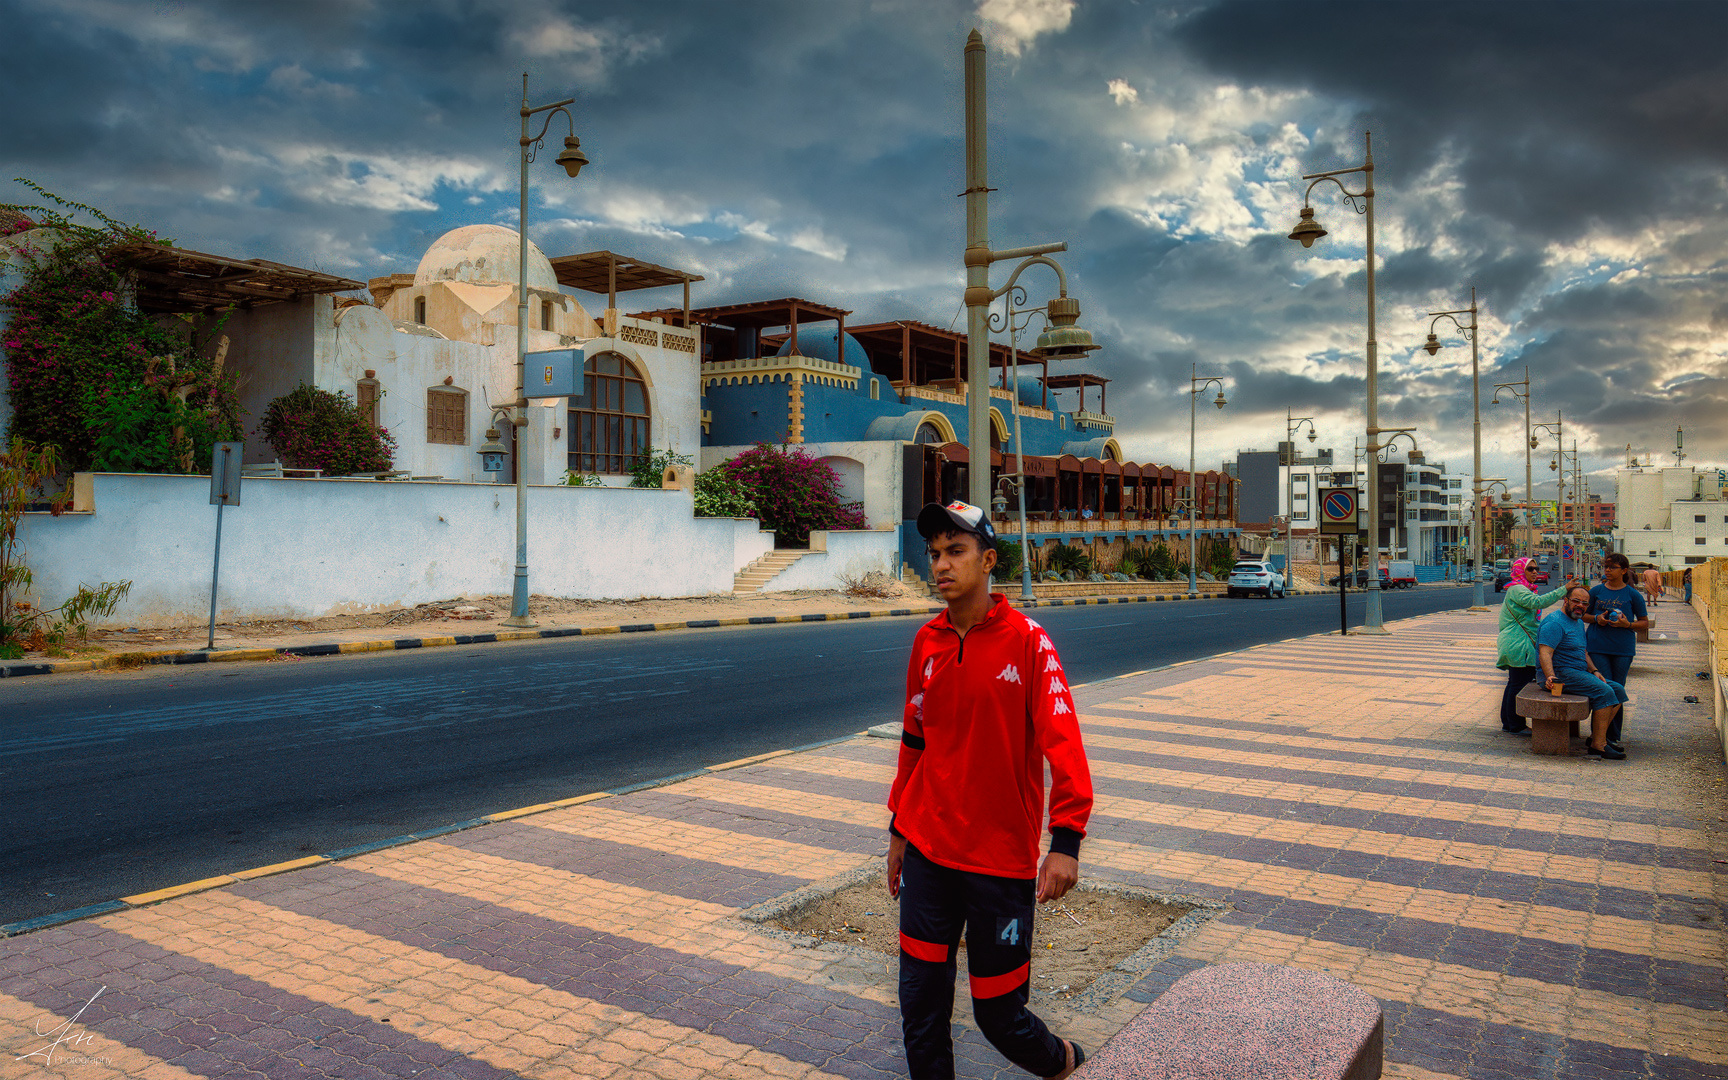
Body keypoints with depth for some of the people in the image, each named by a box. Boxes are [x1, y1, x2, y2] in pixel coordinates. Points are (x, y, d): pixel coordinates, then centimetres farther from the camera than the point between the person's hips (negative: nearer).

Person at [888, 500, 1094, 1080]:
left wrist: (1065, 842, -24)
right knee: (921, 1002, 7)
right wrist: (900, 829, 16)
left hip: (1001, 861, -4)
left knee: (999, 1011, 7)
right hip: (927, 854, 4)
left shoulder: (1027, 640, -11)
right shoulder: (925, 642, 4)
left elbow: (1062, 743, -16)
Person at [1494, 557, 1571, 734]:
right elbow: (1537, 602, -30)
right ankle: (1515, 726, -1)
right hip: (1519, 646, -11)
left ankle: (1507, 723, 21)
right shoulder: (1516, 590, -14)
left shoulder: (1523, 589, 21)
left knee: (1514, 683, 14)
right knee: (1518, 685, -6)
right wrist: (1563, 590, -32)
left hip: (1516, 645, 11)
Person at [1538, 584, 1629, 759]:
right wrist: (1550, 677, -39)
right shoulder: (1555, 623, -14)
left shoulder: (1579, 623, 20)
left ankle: (1596, 737, 4)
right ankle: (1598, 745, -23)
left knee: (1618, 690, 5)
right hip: (1561, 673, -11)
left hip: (1580, 673, 11)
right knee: (1604, 692, -24)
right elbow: (1544, 653, -24)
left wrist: (1594, 671, 8)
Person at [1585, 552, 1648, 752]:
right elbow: (1583, 614, 17)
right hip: (1597, 647, 0)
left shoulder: (1633, 595, 3)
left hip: (1623, 650, 0)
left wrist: (1627, 624, -11)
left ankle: (1614, 737, 16)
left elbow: (1645, 623, 8)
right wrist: (1596, 618, -4)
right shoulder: (1596, 591, 7)